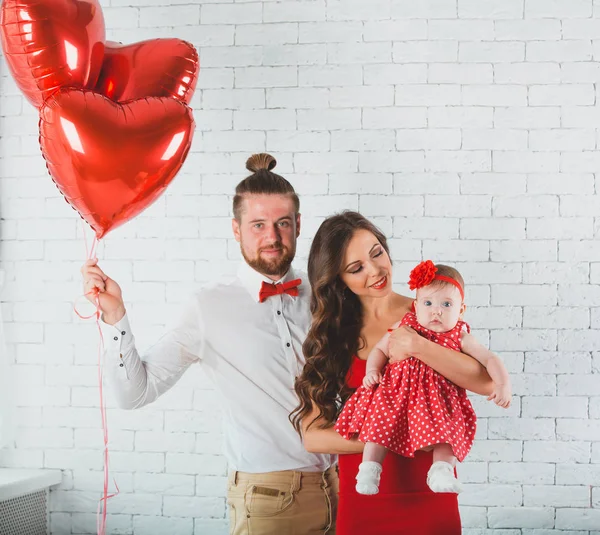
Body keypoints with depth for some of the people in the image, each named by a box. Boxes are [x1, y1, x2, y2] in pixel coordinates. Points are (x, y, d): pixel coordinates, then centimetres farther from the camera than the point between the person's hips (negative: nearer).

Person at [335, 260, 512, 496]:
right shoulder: (403, 328, 2)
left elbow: (489, 359, 0)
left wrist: (503, 383, -17)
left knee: (447, 429, -24)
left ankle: (441, 471, -25)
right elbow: (379, 350, 10)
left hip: (439, 398, 0)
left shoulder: (460, 338, 0)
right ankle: (369, 468, -14)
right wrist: (372, 370, -9)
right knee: (380, 421, -19)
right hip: (396, 392, 0)